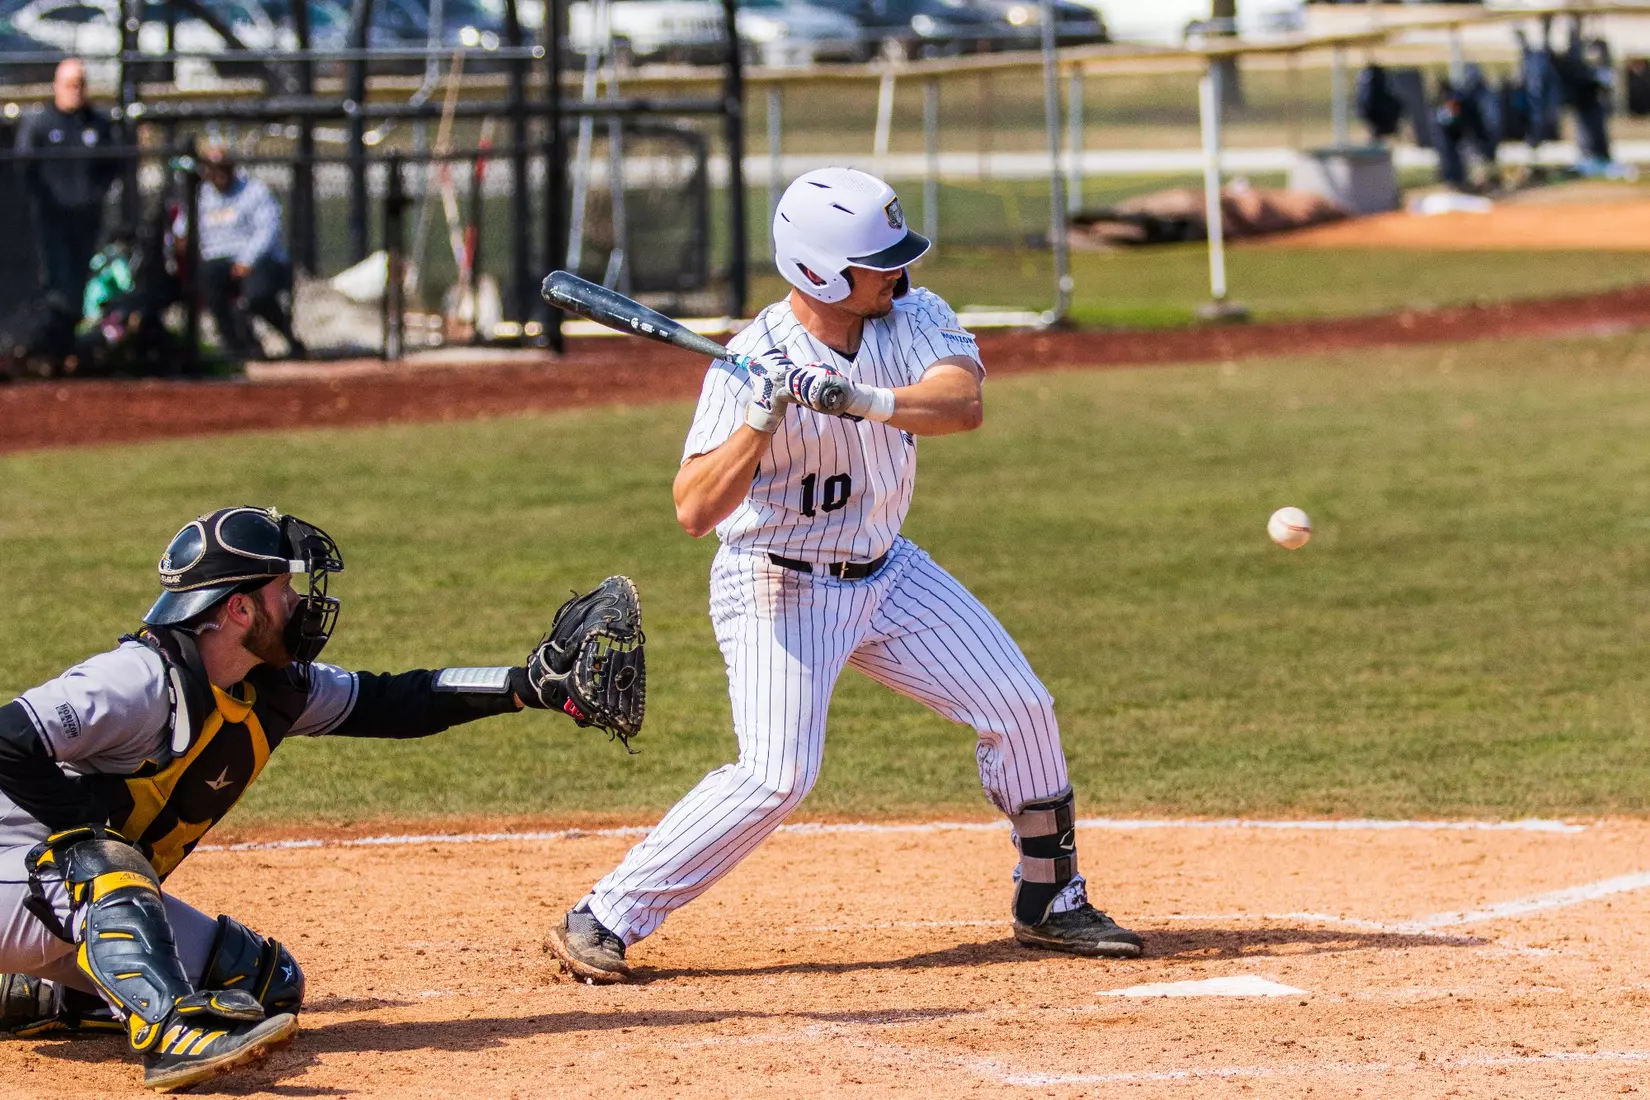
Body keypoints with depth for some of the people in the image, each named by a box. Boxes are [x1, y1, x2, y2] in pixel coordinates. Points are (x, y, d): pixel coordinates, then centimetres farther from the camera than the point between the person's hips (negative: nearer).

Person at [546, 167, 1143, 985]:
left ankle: (1050, 900, 22)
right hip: (779, 590, -6)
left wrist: (861, 400, -43)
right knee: (777, 773, -20)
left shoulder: (913, 318, -8)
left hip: (885, 573, 6)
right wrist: (759, 424, -44)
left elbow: (963, 403, -27)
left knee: (1021, 709, 3)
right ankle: (601, 921, -13)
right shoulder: (751, 366, -23)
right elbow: (694, 510, -30)